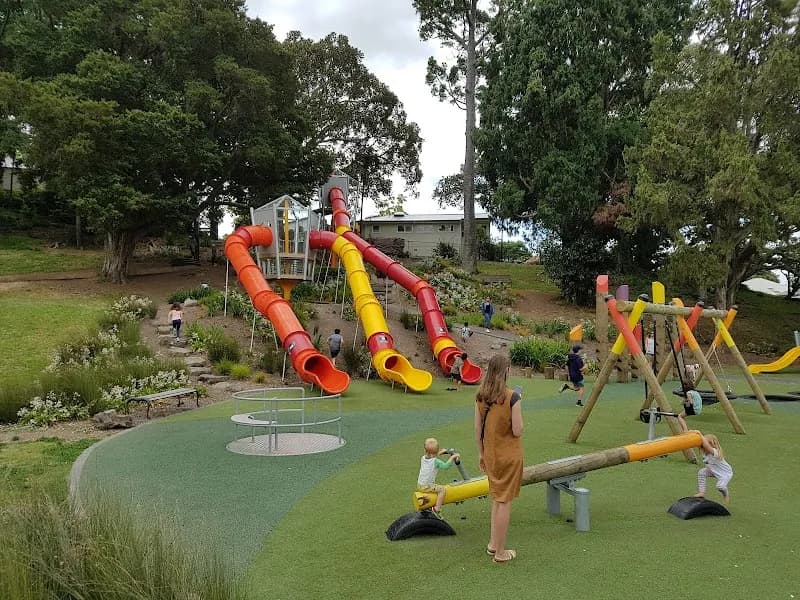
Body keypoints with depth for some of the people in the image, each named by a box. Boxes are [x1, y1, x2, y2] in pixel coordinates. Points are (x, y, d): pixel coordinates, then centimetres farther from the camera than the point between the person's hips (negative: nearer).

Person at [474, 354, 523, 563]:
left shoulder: (480, 397, -4)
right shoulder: (512, 397, -19)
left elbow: (478, 430, 2)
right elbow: (518, 431, -17)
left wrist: (481, 454, 13)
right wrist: (518, 409, -3)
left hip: (491, 455, 5)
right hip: (509, 456, -5)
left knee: (496, 498, 22)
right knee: (504, 501, 5)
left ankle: (493, 544, 30)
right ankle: (500, 552, 16)